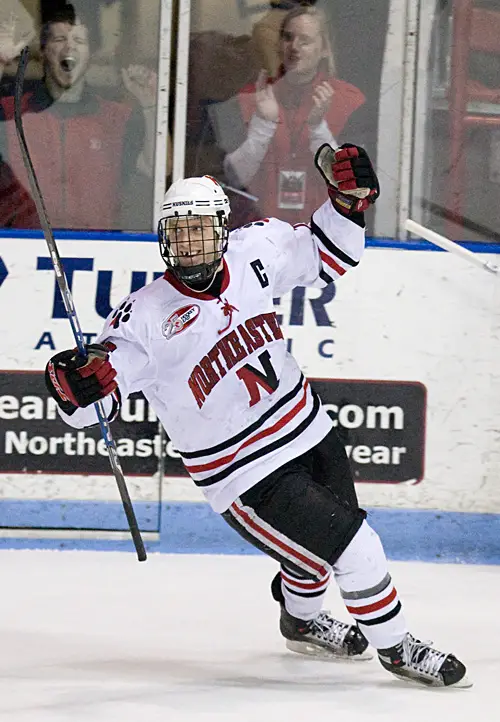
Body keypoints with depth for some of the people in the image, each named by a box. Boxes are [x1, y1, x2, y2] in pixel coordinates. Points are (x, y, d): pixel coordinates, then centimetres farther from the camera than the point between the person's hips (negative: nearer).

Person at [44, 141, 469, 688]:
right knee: (354, 549, -10)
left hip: (306, 432, 6)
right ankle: (393, 645, 14)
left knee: (319, 548, 25)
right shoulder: (147, 317, -20)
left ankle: (301, 620, 56)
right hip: (245, 475, -6)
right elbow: (86, 407, -18)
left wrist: (348, 200, -11)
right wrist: (76, 385, -42)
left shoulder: (255, 251, -8)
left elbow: (327, 256, 7)